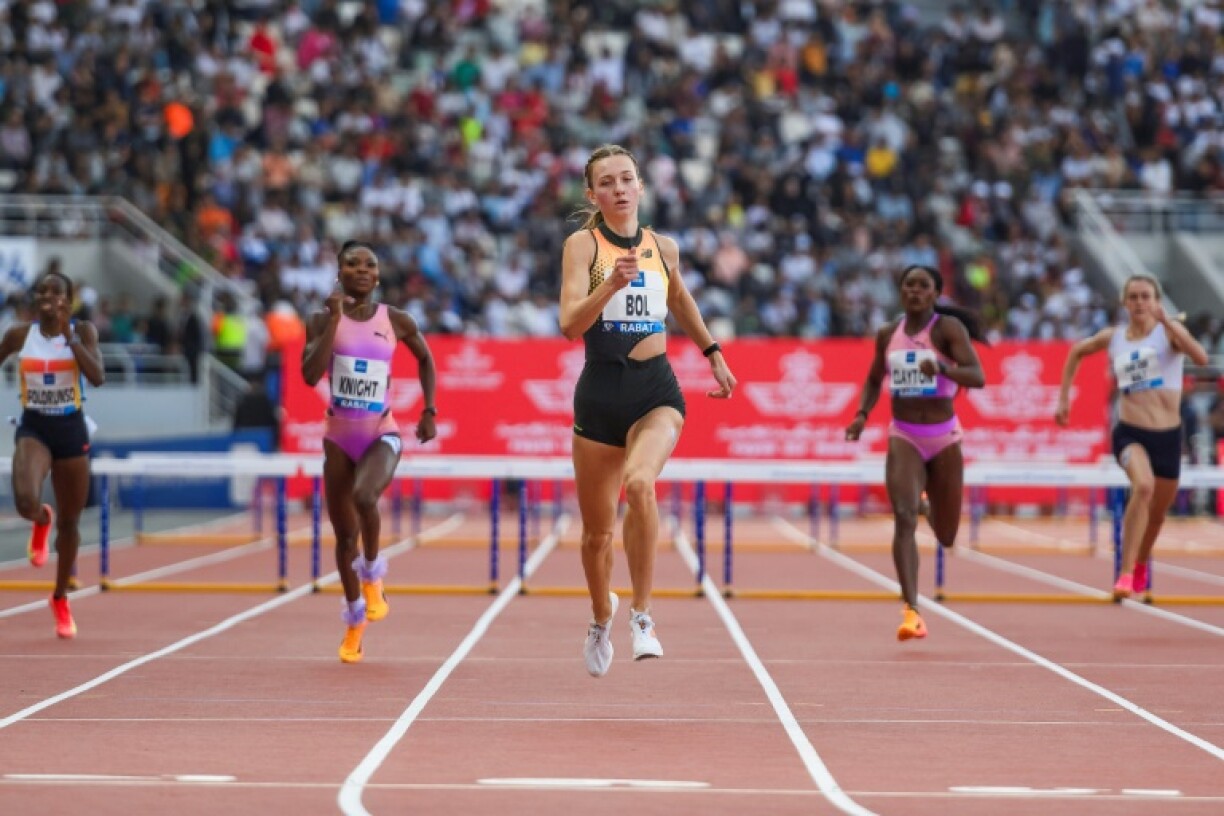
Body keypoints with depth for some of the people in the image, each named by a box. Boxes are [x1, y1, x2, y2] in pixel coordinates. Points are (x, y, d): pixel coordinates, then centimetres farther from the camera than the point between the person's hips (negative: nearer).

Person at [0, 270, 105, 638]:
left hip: (71, 429, 0)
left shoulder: (82, 331, -5)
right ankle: (42, 520, 13)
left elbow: (98, 377, -19)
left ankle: (60, 598, 30)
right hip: (33, 428, 0)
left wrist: (70, 337, -22)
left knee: (69, 521, 9)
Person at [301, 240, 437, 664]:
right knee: (344, 535, 9)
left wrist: (429, 411, 8)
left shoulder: (397, 322, -1)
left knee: (364, 496, -33)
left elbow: (425, 359, 17)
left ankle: (373, 573, -4)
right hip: (338, 437, 2)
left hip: (382, 434, -2)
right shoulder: (323, 320, -2)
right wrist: (334, 320, -19)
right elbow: (310, 375, -16)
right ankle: (354, 621, 29)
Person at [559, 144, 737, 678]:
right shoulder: (582, 244, -4)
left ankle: (641, 615, -20)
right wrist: (612, 283, -32)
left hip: (656, 392, 1)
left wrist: (713, 353, 30)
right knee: (597, 531, 10)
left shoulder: (664, 248, 7)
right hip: (600, 392, -1)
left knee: (640, 483, -31)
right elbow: (570, 323, -18)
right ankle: (601, 617, 41)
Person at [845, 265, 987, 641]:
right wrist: (862, 414, 2)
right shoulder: (887, 334, 4)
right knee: (903, 518, -21)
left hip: (943, 436, -1)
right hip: (903, 436, 1)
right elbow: (874, 380, 20)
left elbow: (977, 376, -21)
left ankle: (929, 506, 49)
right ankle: (911, 611, -24)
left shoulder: (949, 328, -9)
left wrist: (942, 368, -39)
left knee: (946, 537, 10)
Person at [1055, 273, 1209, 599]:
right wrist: (1063, 398, 20)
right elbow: (1076, 352, 25)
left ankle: (1140, 566, 49)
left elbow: (1200, 358, -22)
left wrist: (1167, 323, -29)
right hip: (1130, 433, -1)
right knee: (1143, 486, -32)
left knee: (1157, 512, 16)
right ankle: (1125, 573, -30)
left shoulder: (1169, 331, -2)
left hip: (1168, 436, 1)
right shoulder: (1113, 338, 5)